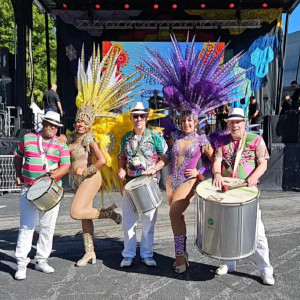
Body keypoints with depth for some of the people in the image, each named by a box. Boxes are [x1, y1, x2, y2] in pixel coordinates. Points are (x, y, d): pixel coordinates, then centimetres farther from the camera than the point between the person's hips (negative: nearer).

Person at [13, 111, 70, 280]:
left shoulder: (61, 144, 3)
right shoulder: (27, 138, 5)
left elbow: (66, 166, -2)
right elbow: (18, 157, 18)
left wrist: (52, 176, -19)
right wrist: (19, 175, 7)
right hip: (29, 189, -1)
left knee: (48, 227, 8)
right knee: (26, 226, -3)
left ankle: (42, 261, 23)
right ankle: (22, 264, 8)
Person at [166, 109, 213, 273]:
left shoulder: (201, 139, 0)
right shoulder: (176, 138, 11)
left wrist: (199, 172, -6)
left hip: (188, 181, -5)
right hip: (172, 180, 5)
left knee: (174, 213, -19)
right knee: (178, 216, 9)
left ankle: (179, 255, -8)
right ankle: (183, 254, 21)